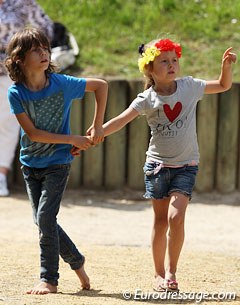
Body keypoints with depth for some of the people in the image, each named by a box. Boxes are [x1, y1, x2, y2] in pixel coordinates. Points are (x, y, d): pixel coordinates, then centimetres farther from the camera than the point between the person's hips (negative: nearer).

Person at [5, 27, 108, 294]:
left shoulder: (62, 84, -14)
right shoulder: (16, 93, -13)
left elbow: (101, 85, 0)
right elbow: (32, 133, -15)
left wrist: (97, 127, -4)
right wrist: (73, 140, -16)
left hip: (57, 162, -3)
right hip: (31, 163, 3)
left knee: (45, 216, -14)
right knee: (43, 220, 8)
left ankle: (49, 278, -5)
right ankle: (76, 261, 30)